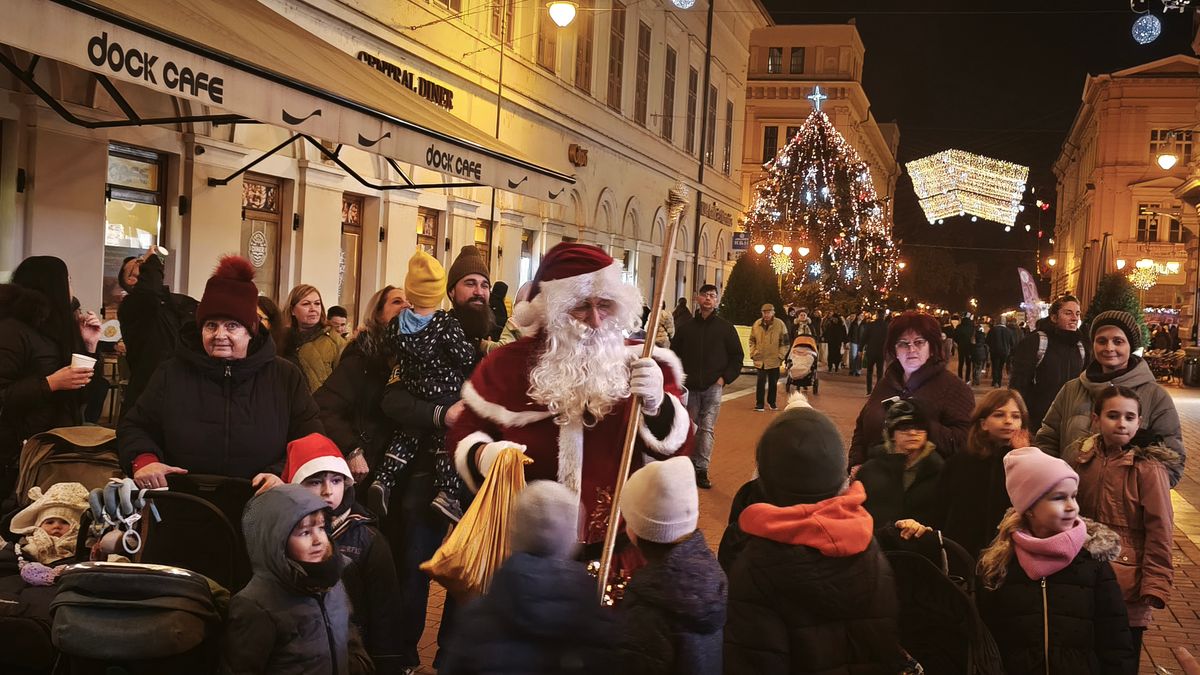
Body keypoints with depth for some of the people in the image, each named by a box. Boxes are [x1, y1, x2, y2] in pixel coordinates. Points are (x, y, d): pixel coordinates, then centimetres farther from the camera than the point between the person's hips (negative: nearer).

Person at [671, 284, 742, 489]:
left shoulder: (725, 328, 4)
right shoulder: (685, 328, 8)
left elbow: (736, 356, 7)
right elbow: (674, 354, 14)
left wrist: (725, 378, -3)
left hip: (713, 387, -2)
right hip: (689, 387, 2)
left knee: (707, 429, -4)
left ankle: (702, 470, -2)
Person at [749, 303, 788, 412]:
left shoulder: (780, 324, -6)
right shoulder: (757, 324, 0)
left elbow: (785, 343, -1)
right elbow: (752, 341, 11)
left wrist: (781, 355, -6)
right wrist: (753, 354, 2)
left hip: (774, 360, -1)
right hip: (760, 359, 1)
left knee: (773, 382, 10)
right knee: (761, 382, 0)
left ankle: (771, 402, 25)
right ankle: (759, 403, 7)